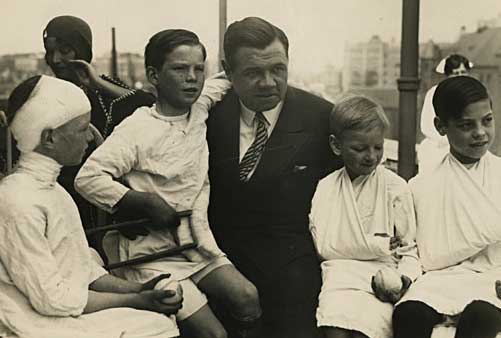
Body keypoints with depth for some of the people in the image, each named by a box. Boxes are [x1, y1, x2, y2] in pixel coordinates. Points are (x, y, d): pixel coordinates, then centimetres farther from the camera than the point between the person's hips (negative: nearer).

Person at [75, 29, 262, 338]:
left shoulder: (200, 108, 4)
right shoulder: (137, 129, -14)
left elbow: (224, 82, 26)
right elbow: (88, 178, -19)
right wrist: (147, 202, -19)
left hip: (198, 242, 6)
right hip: (155, 253, -5)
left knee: (248, 298, -17)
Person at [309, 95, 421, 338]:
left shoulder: (395, 187, 4)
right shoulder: (325, 188, 7)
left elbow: (410, 248, 5)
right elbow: (324, 246, 2)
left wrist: (404, 279, -15)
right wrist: (379, 246, -4)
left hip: (382, 279, -1)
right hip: (340, 275, 1)